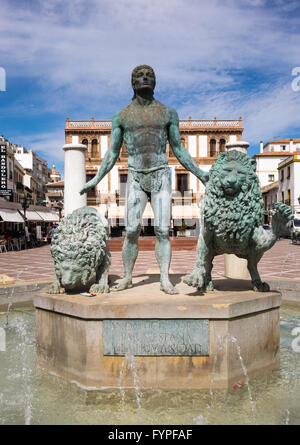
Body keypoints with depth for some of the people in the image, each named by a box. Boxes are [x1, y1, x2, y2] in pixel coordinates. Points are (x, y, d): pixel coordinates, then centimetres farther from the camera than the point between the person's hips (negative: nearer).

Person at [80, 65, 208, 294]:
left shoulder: (168, 113, 8)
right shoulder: (121, 116, 8)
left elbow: (178, 149, 10)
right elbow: (112, 153, 9)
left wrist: (199, 173, 2)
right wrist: (96, 180, 2)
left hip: (161, 176, 0)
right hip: (136, 179, 0)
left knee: (163, 230, -6)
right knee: (132, 231, -3)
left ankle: (165, 280, 1)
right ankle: (127, 278, 12)